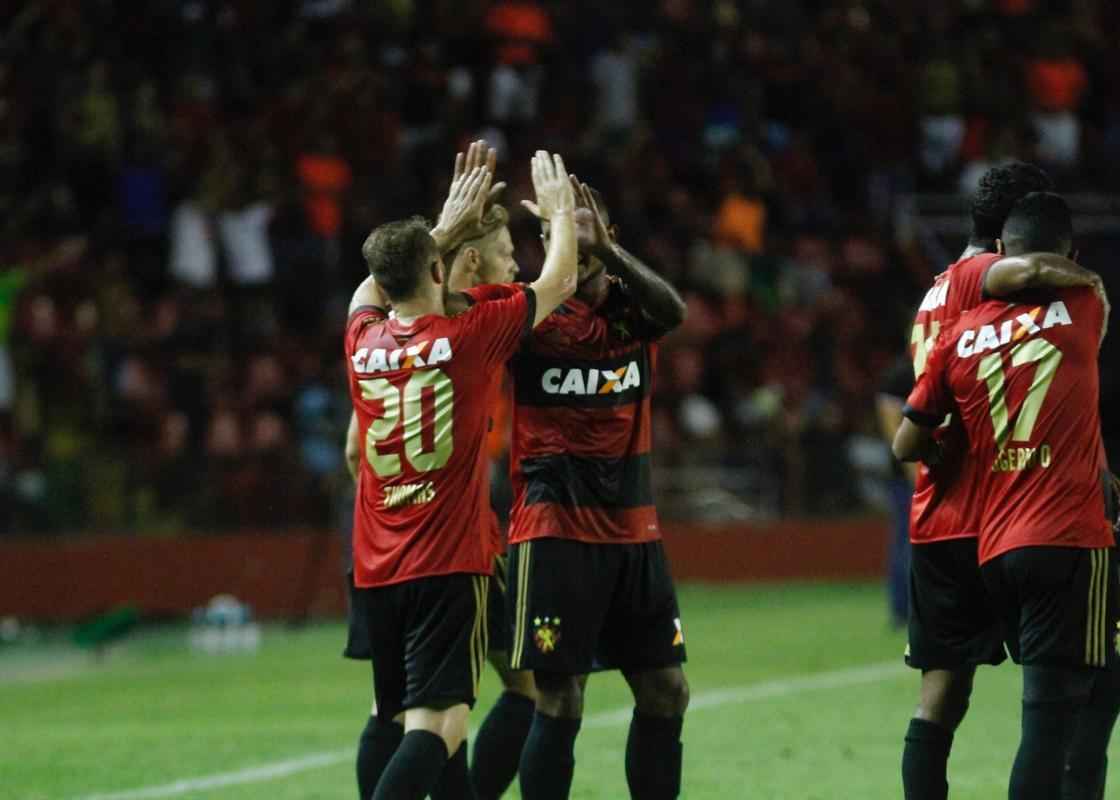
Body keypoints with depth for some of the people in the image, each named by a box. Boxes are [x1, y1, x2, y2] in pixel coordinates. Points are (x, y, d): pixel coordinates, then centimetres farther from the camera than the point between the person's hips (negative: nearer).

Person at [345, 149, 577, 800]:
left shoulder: (364, 342, 5)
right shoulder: (467, 336, -7)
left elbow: (374, 287, 30)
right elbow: (560, 282, 8)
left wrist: (446, 226, 36)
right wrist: (561, 210, 24)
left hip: (376, 569, 6)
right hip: (448, 565, -6)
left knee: (394, 720, 17)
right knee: (437, 724, -15)